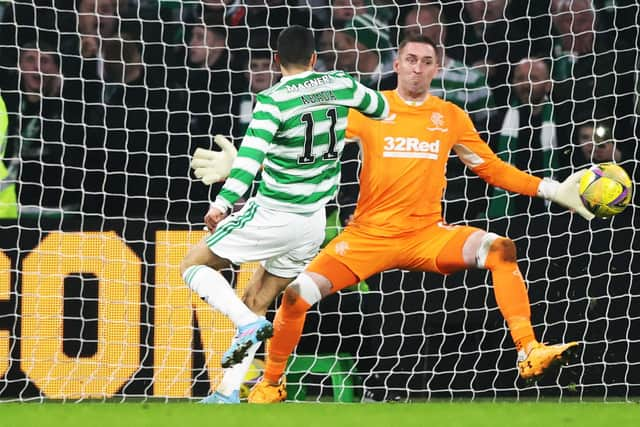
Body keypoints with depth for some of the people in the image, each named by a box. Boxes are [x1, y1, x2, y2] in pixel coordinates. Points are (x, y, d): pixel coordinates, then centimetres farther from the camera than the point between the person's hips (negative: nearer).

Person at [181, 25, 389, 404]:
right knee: (256, 303, 18)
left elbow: (252, 155, -29)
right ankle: (228, 393, 12)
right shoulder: (342, 85, -1)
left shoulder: (273, 100, -16)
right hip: (313, 223, 6)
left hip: (273, 215, -6)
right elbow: (383, 109, 18)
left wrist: (223, 202, -34)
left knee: (194, 265, 8)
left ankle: (250, 324, -16)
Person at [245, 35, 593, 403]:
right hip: (369, 234, -1)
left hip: (428, 235, 1)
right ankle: (272, 384, 8)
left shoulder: (451, 117, 9)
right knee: (297, 294, -17)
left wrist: (552, 190, 7)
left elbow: (493, 169, 15)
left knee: (500, 249, -25)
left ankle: (529, 353, -27)